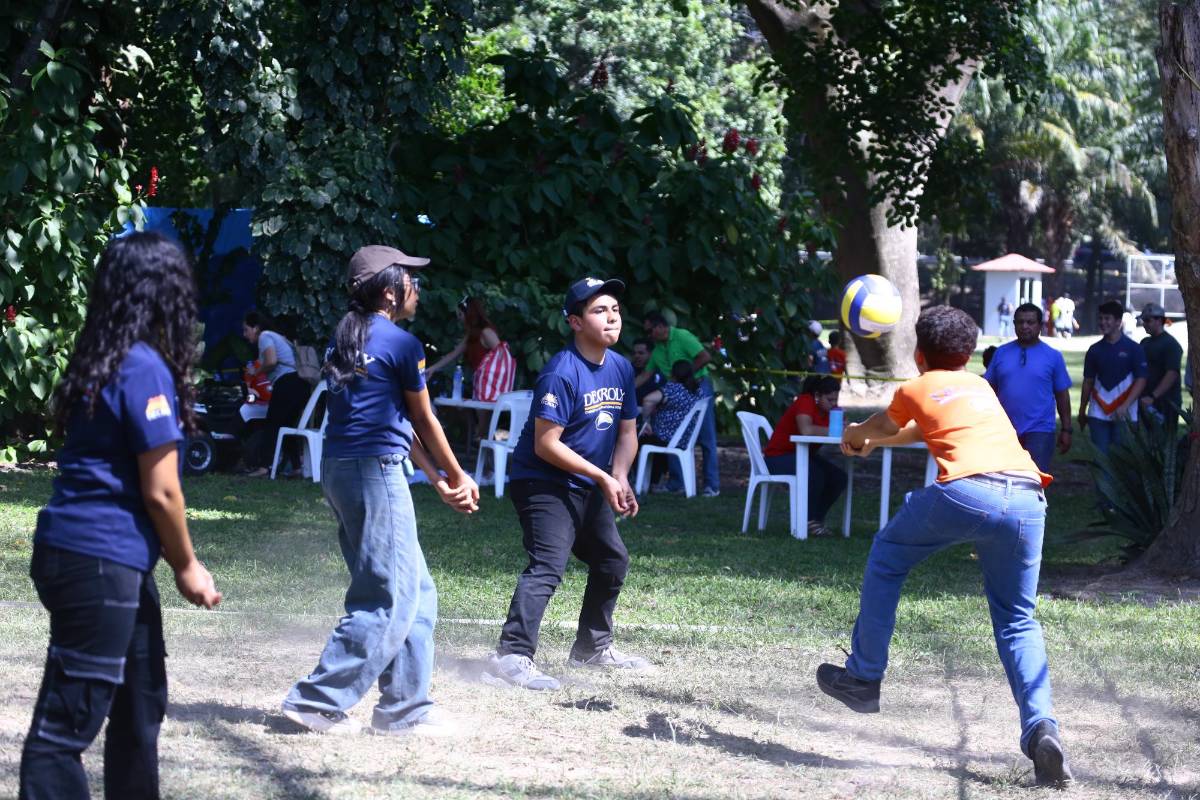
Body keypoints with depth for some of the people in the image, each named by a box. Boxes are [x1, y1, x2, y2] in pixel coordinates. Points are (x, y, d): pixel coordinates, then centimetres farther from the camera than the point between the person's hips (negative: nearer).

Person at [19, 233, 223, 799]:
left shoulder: (100, 360, 12)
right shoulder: (145, 367, -14)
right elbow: (160, 491, -13)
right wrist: (187, 567, 1)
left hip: (111, 560, 10)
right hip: (100, 564, -10)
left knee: (140, 704, 19)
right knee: (68, 721, -7)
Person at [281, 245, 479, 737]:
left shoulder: (343, 341, 16)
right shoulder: (401, 344, -9)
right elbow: (424, 422, 3)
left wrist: (438, 481, 20)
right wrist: (458, 478, 18)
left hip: (338, 471, 9)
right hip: (375, 472, -9)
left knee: (415, 594, 15)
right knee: (387, 603, -4)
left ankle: (406, 710, 16)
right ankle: (318, 700, -6)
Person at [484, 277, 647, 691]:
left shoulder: (621, 368, 6)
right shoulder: (562, 372, -21)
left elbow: (626, 431, 14)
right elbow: (546, 444, -24)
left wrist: (619, 479, -3)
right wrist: (603, 477, -21)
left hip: (588, 488, 9)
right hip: (544, 484, -9)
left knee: (612, 561, 19)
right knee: (548, 566, -23)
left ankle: (593, 646, 35)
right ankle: (512, 657, -32)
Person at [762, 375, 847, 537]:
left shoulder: (830, 408, 4)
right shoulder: (805, 402, -22)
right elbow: (806, 430, -38)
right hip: (778, 457, -8)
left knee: (839, 477, -9)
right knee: (815, 474, -32)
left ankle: (816, 518, 2)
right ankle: (809, 520, -17)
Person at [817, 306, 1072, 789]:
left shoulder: (916, 390, 21)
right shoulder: (980, 387, 33)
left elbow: (878, 427, 43)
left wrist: (853, 436, 67)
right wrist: (875, 440, 69)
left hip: (966, 492, -4)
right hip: (1027, 499, 4)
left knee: (887, 558, 22)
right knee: (1017, 621, 14)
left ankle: (863, 679, 25)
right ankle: (1040, 726, -7)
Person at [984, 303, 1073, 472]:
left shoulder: (1053, 356, 1)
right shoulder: (1002, 353, 6)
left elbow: (1062, 394, 4)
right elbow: (989, 388, 8)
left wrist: (1066, 429, 2)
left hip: (1039, 431, -3)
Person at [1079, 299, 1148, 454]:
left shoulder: (1133, 349, -1)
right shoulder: (1095, 350, 8)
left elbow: (1141, 380, -5)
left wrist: (1125, 406, -16)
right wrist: (1082, 412, 13)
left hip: (1124, 415, -3)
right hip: (1098, 413, 3)